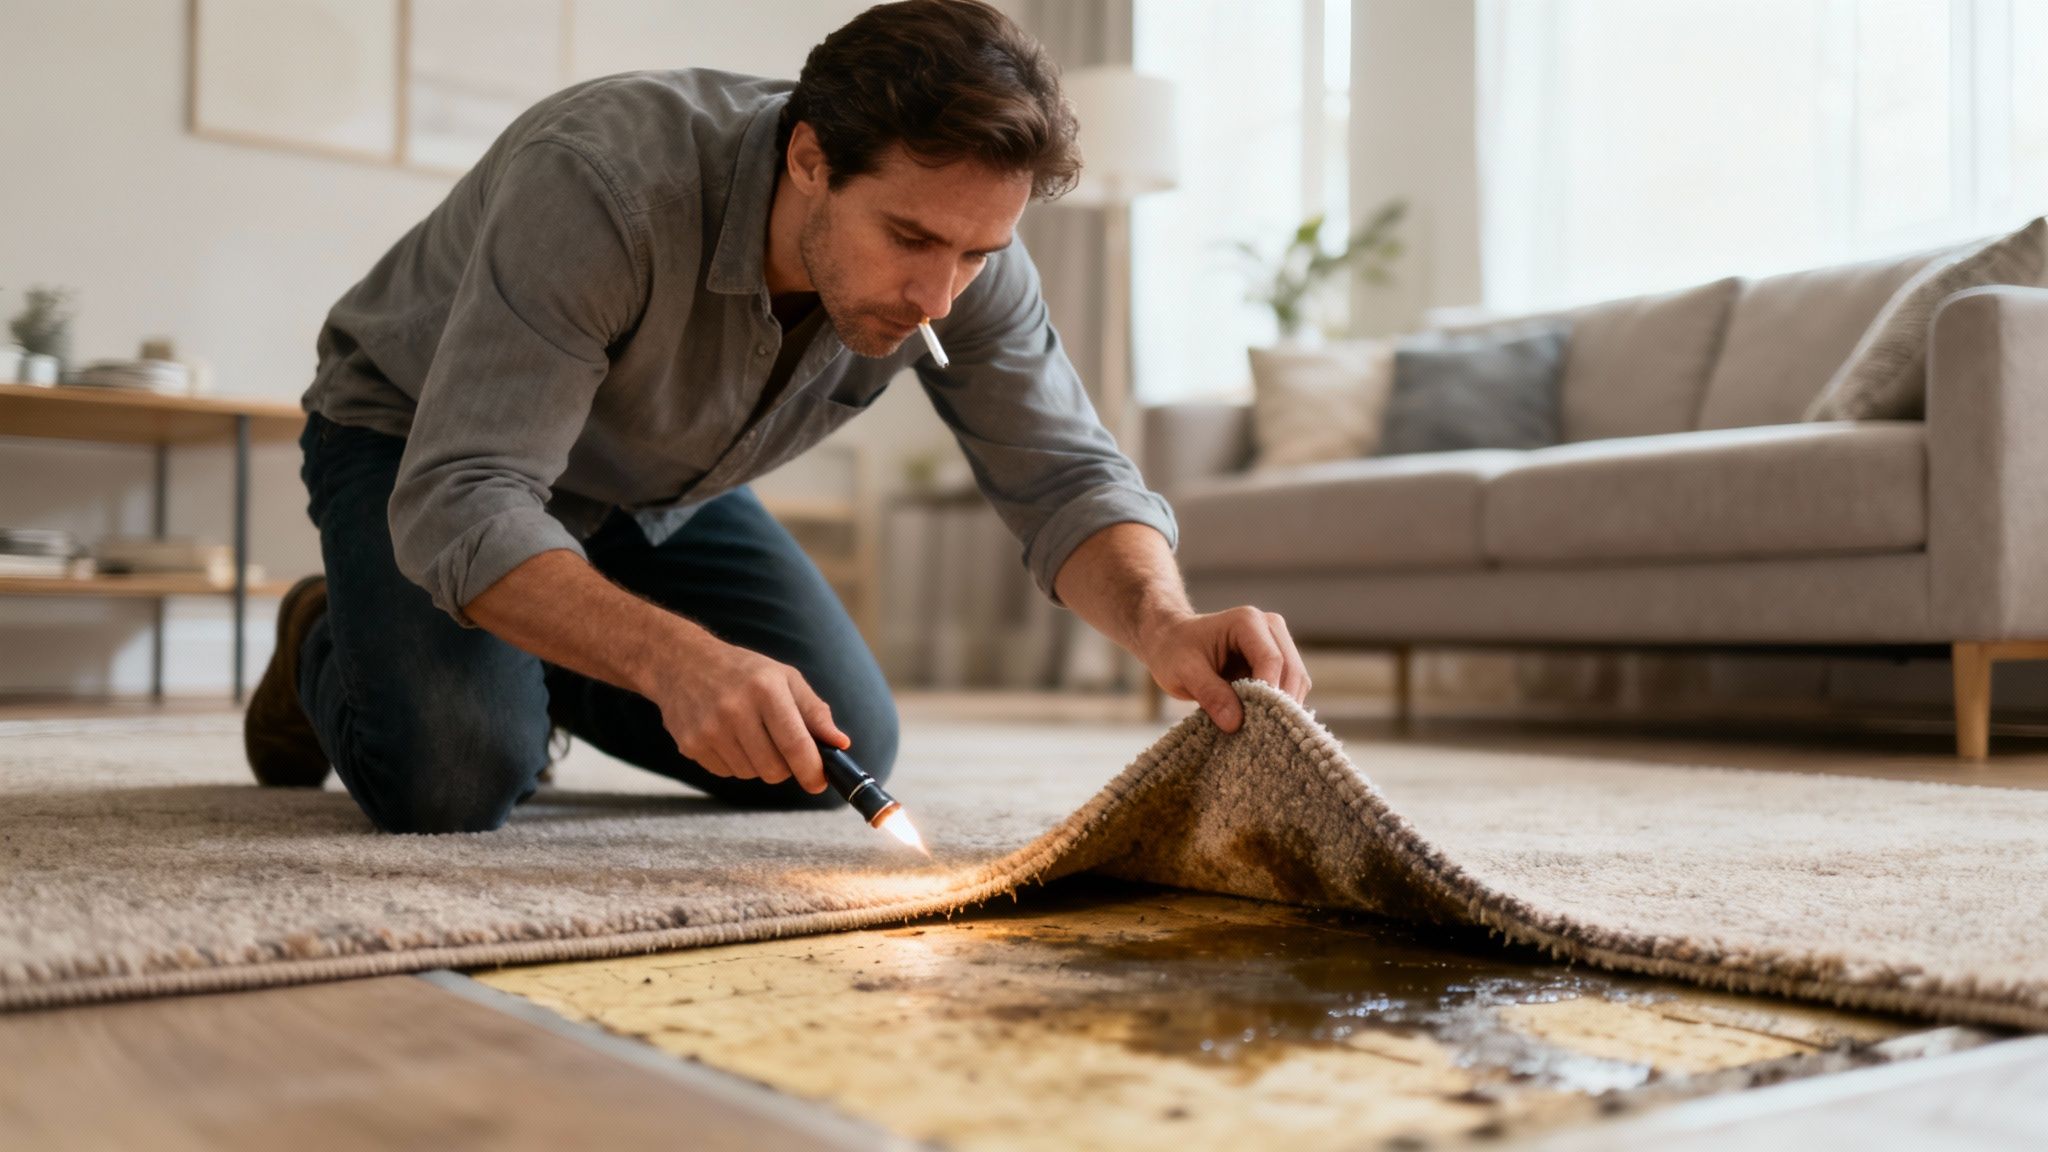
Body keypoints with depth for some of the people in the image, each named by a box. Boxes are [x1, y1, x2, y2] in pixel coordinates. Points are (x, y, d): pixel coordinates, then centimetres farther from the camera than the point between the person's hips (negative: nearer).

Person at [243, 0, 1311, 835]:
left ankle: (539, 670, 21)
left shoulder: (960, 237, -24)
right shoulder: (599, 182, -41)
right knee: (450, 782, -27)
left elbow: (1066, 476, -23)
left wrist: (1161, 621, -45)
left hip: (657, 484, 5)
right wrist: (672, 657, -61)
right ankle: (332, 645, 10)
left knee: (845, 753, -3)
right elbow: (458, 507, -45)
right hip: (416, 441, -5)